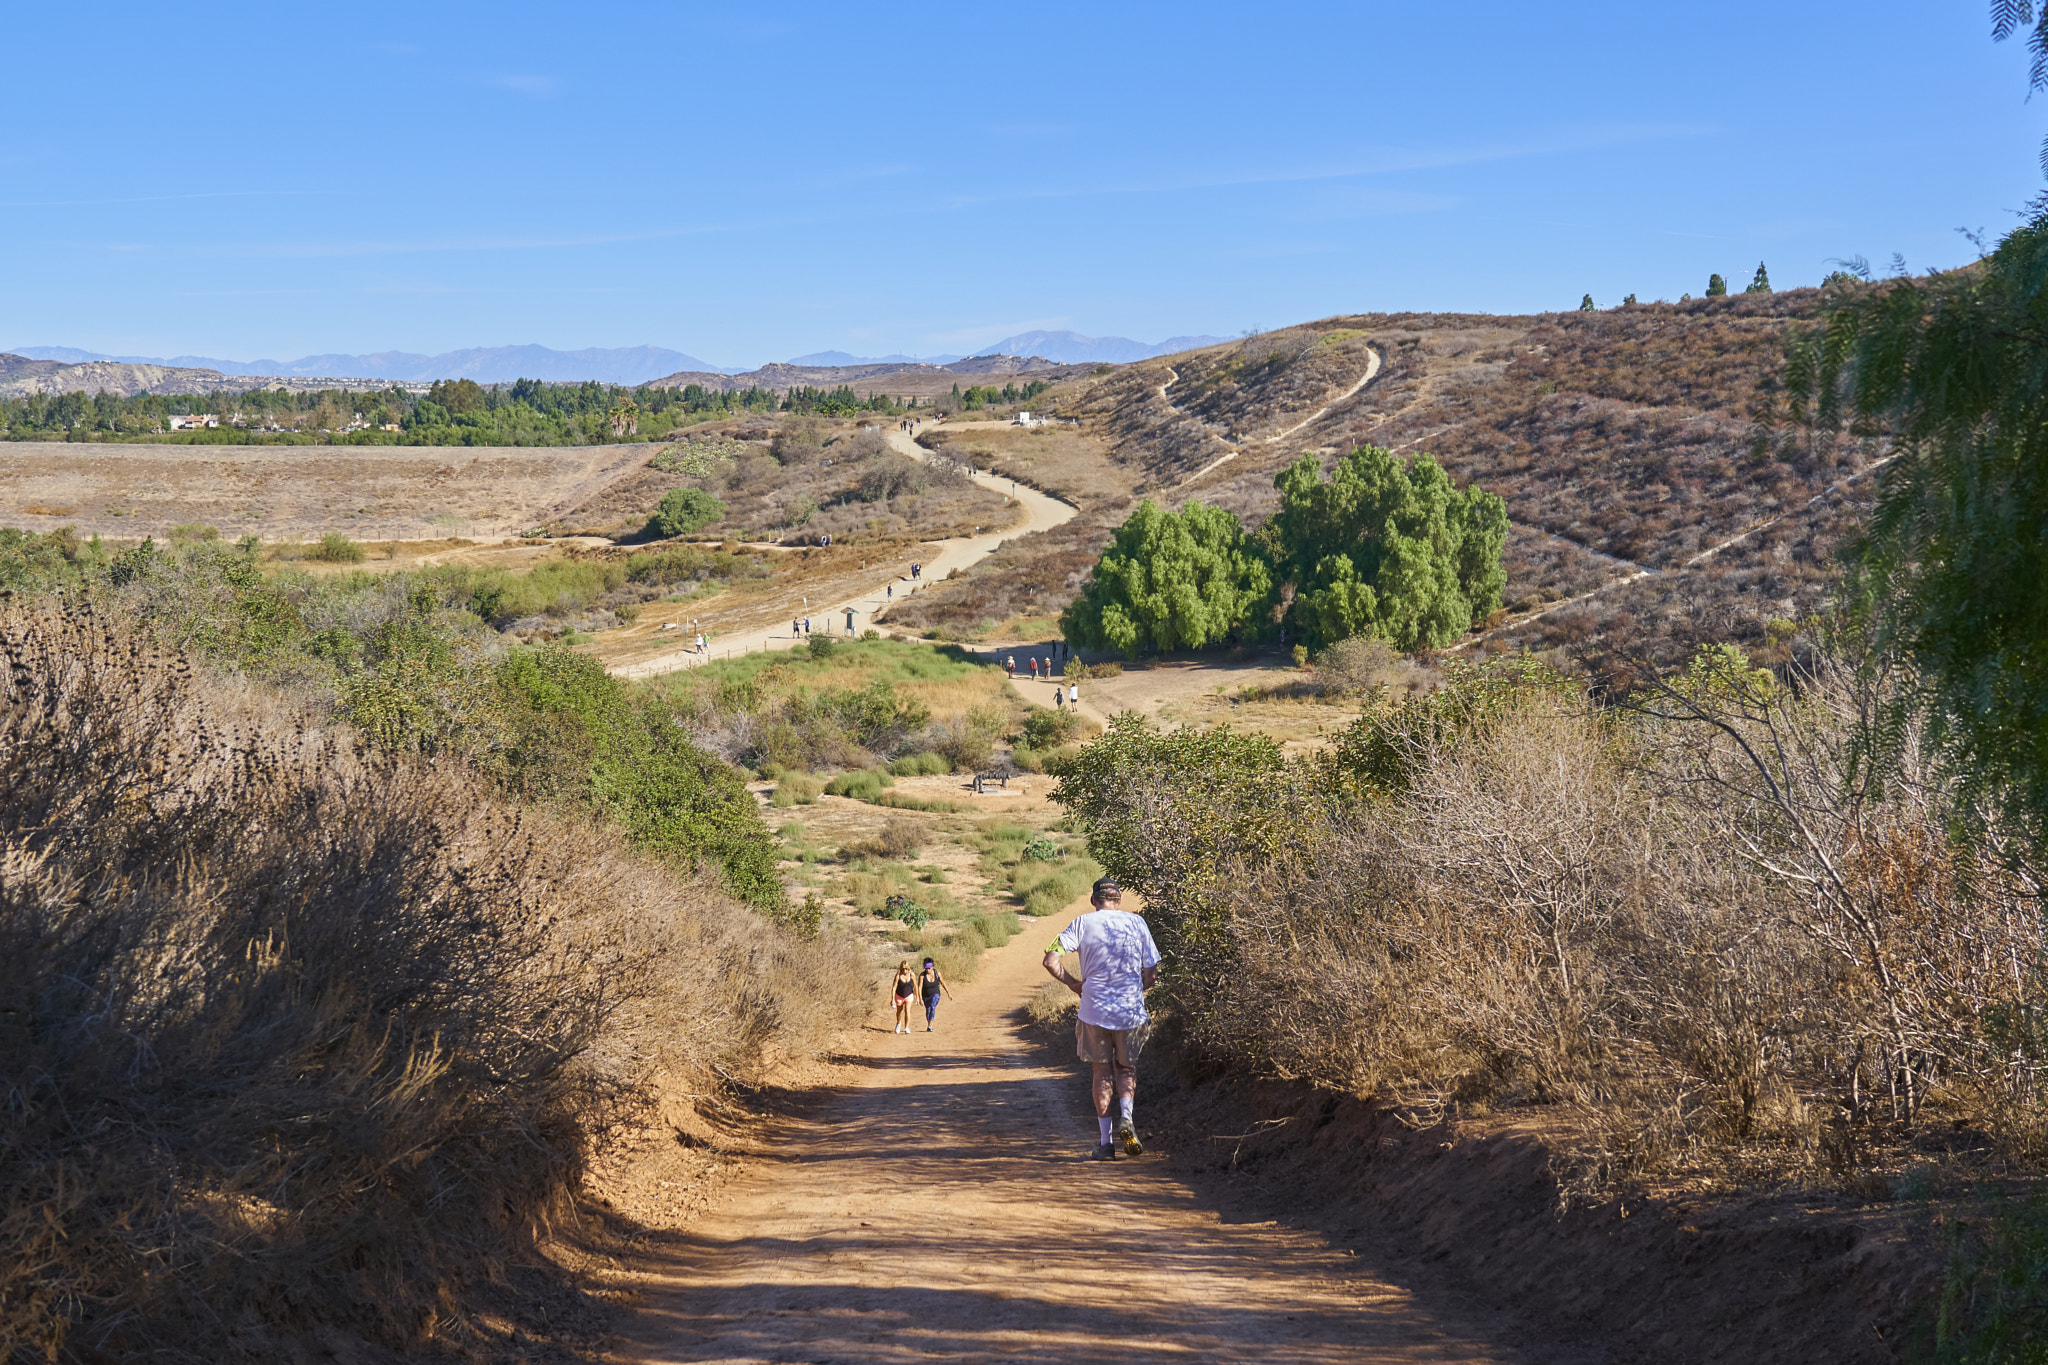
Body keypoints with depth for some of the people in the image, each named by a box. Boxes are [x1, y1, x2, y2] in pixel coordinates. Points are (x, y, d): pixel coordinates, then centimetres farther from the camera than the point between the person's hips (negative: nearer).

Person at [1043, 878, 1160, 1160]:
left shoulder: (1083, 923, -2)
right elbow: (1151, 974, 3)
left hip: (1094, 1010, -1)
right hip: (1131, 1010, 1)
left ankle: (1106, 1142, 9)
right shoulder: (1136, 923, 2)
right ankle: (1126, 1116, -9)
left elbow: (1051, 960, -11)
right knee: (1127, 1068, 18)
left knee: (1102, 1071, 12)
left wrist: (1072, 983, 5)